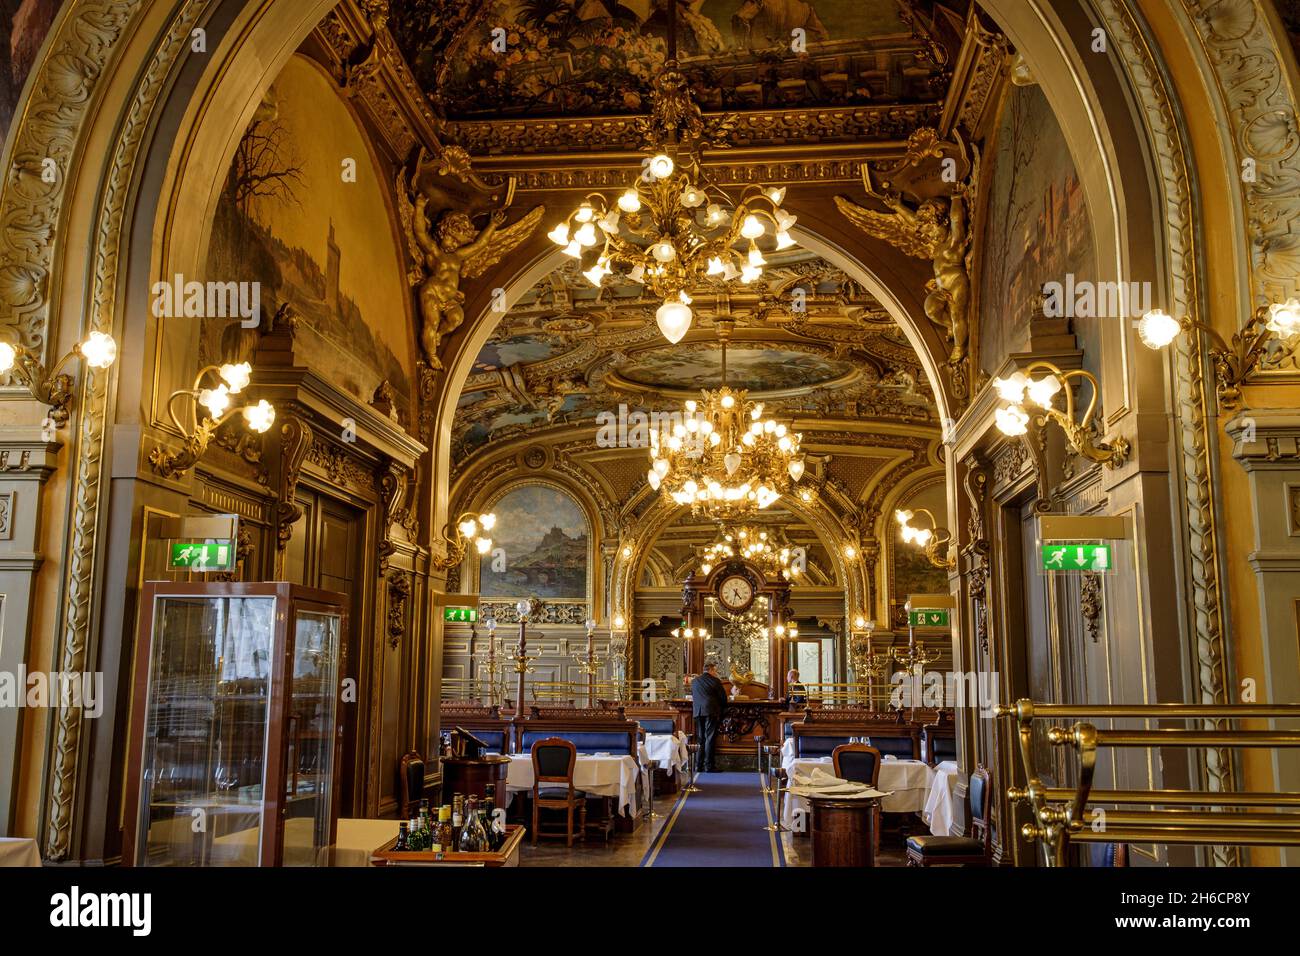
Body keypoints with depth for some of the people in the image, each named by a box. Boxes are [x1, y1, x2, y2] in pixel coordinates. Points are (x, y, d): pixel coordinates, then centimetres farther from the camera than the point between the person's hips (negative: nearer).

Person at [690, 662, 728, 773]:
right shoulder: (715, 681, -3)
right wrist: (721, 707, 18)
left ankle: (698, 766, 11)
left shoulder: (694, 681, 13)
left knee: (700, 739, 11)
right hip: (711, 712, -5)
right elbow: (723, 697, 0)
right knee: (709, 739, -3)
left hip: (697, 712, 5)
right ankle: (708, 766, -5)